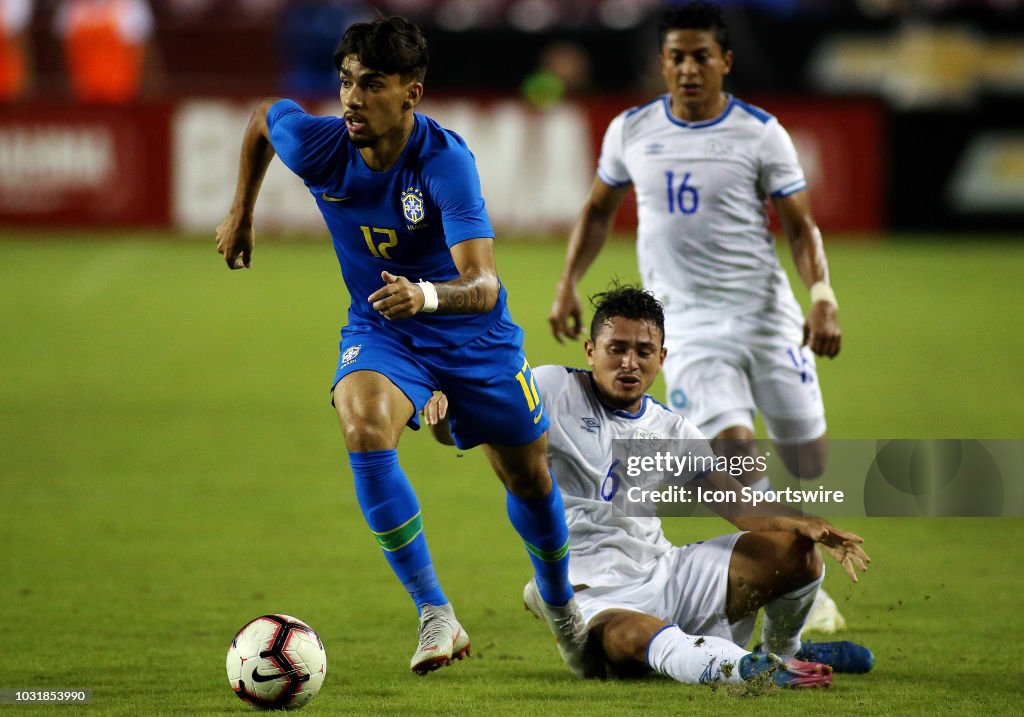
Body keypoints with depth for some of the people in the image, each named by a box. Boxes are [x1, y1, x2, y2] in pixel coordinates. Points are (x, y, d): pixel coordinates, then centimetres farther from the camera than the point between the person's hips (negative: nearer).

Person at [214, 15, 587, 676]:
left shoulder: (446, 162, -31)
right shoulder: (317, 144, -20)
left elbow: (482, 286, -39)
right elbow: (263, 115, 6)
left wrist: (425, 296, -59)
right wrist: (242, 213, 15)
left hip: (472, 332, -2)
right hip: (379, 331, 2)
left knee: (529, 477, 12)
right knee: (364, 429, -30)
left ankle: (560, 603, 47)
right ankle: (436, 616, -21)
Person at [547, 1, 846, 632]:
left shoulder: (760, 133, -3)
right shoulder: (631, 131, 4)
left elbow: (801, 226, -1)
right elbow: (599, 210, 19)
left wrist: (823, 296, -15)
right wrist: (568, 286, 11)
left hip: (766, 313, 0)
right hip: (684, 321, 0)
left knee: (810, 461, 4)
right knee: (732, 447, -20)